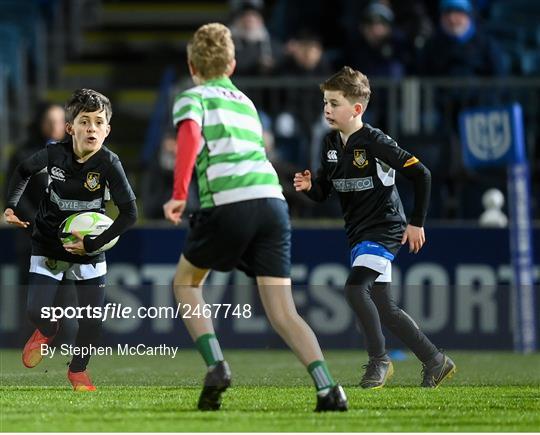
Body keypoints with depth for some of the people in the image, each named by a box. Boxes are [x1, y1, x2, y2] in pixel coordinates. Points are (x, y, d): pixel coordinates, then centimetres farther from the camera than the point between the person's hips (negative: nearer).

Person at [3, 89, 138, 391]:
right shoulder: (54, 153, -15)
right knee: (37, 310, -12)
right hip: (49, 244, 1)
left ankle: (78, 369, 25)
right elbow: (24, 172, 8)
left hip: (89, 250, -1)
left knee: (93, 319, -5)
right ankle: (47, 332, 28)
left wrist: (94, 244, -21)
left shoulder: (108, 163, -21)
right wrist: (12, 206, -4)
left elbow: (129, 213, -18)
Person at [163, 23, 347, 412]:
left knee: (186, 282, 21)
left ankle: (216, 365, 2)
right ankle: (328, 389, -18)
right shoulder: (245, 103, 29)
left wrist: (179, 194, -19)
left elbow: (190, 135, -11)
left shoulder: (192, 98, 11)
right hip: (273, 200, 4)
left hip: (228, 205, -4)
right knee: (282, 311, 2)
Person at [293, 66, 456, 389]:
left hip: (384, 229, -8)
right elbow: (324, 191, 12)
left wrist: (417, 223, -11)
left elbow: (421, 174, -15)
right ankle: (435, 361, 21)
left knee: (355, 287, -24)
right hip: (358, 233, 8)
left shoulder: (375, 142, -17)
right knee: (382, 307, 8)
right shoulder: (331, 145, 4)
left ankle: (379, 359, -9)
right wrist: (309, 186, -12)